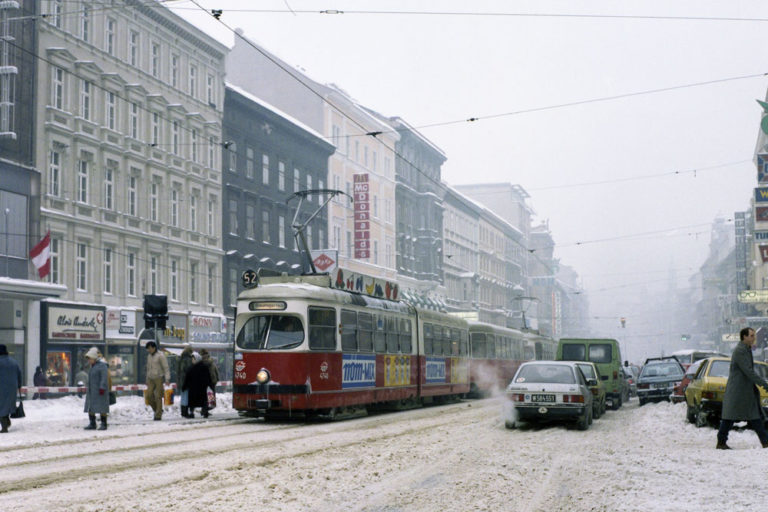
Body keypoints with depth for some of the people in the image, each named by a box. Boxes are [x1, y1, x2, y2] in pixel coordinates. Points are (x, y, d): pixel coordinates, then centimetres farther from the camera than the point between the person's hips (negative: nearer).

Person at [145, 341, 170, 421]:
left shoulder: (160, 356, -7)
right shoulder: (149, 356, 15)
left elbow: (166, 368, -9)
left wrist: (167, 379, -17)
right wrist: (147, 380, 21)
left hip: (159, 378, -6)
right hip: (151, 379, 6)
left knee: (158, 397, -7)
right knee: (149, 395, -7)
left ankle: (158, 415, -3)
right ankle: (157, 410, 12)